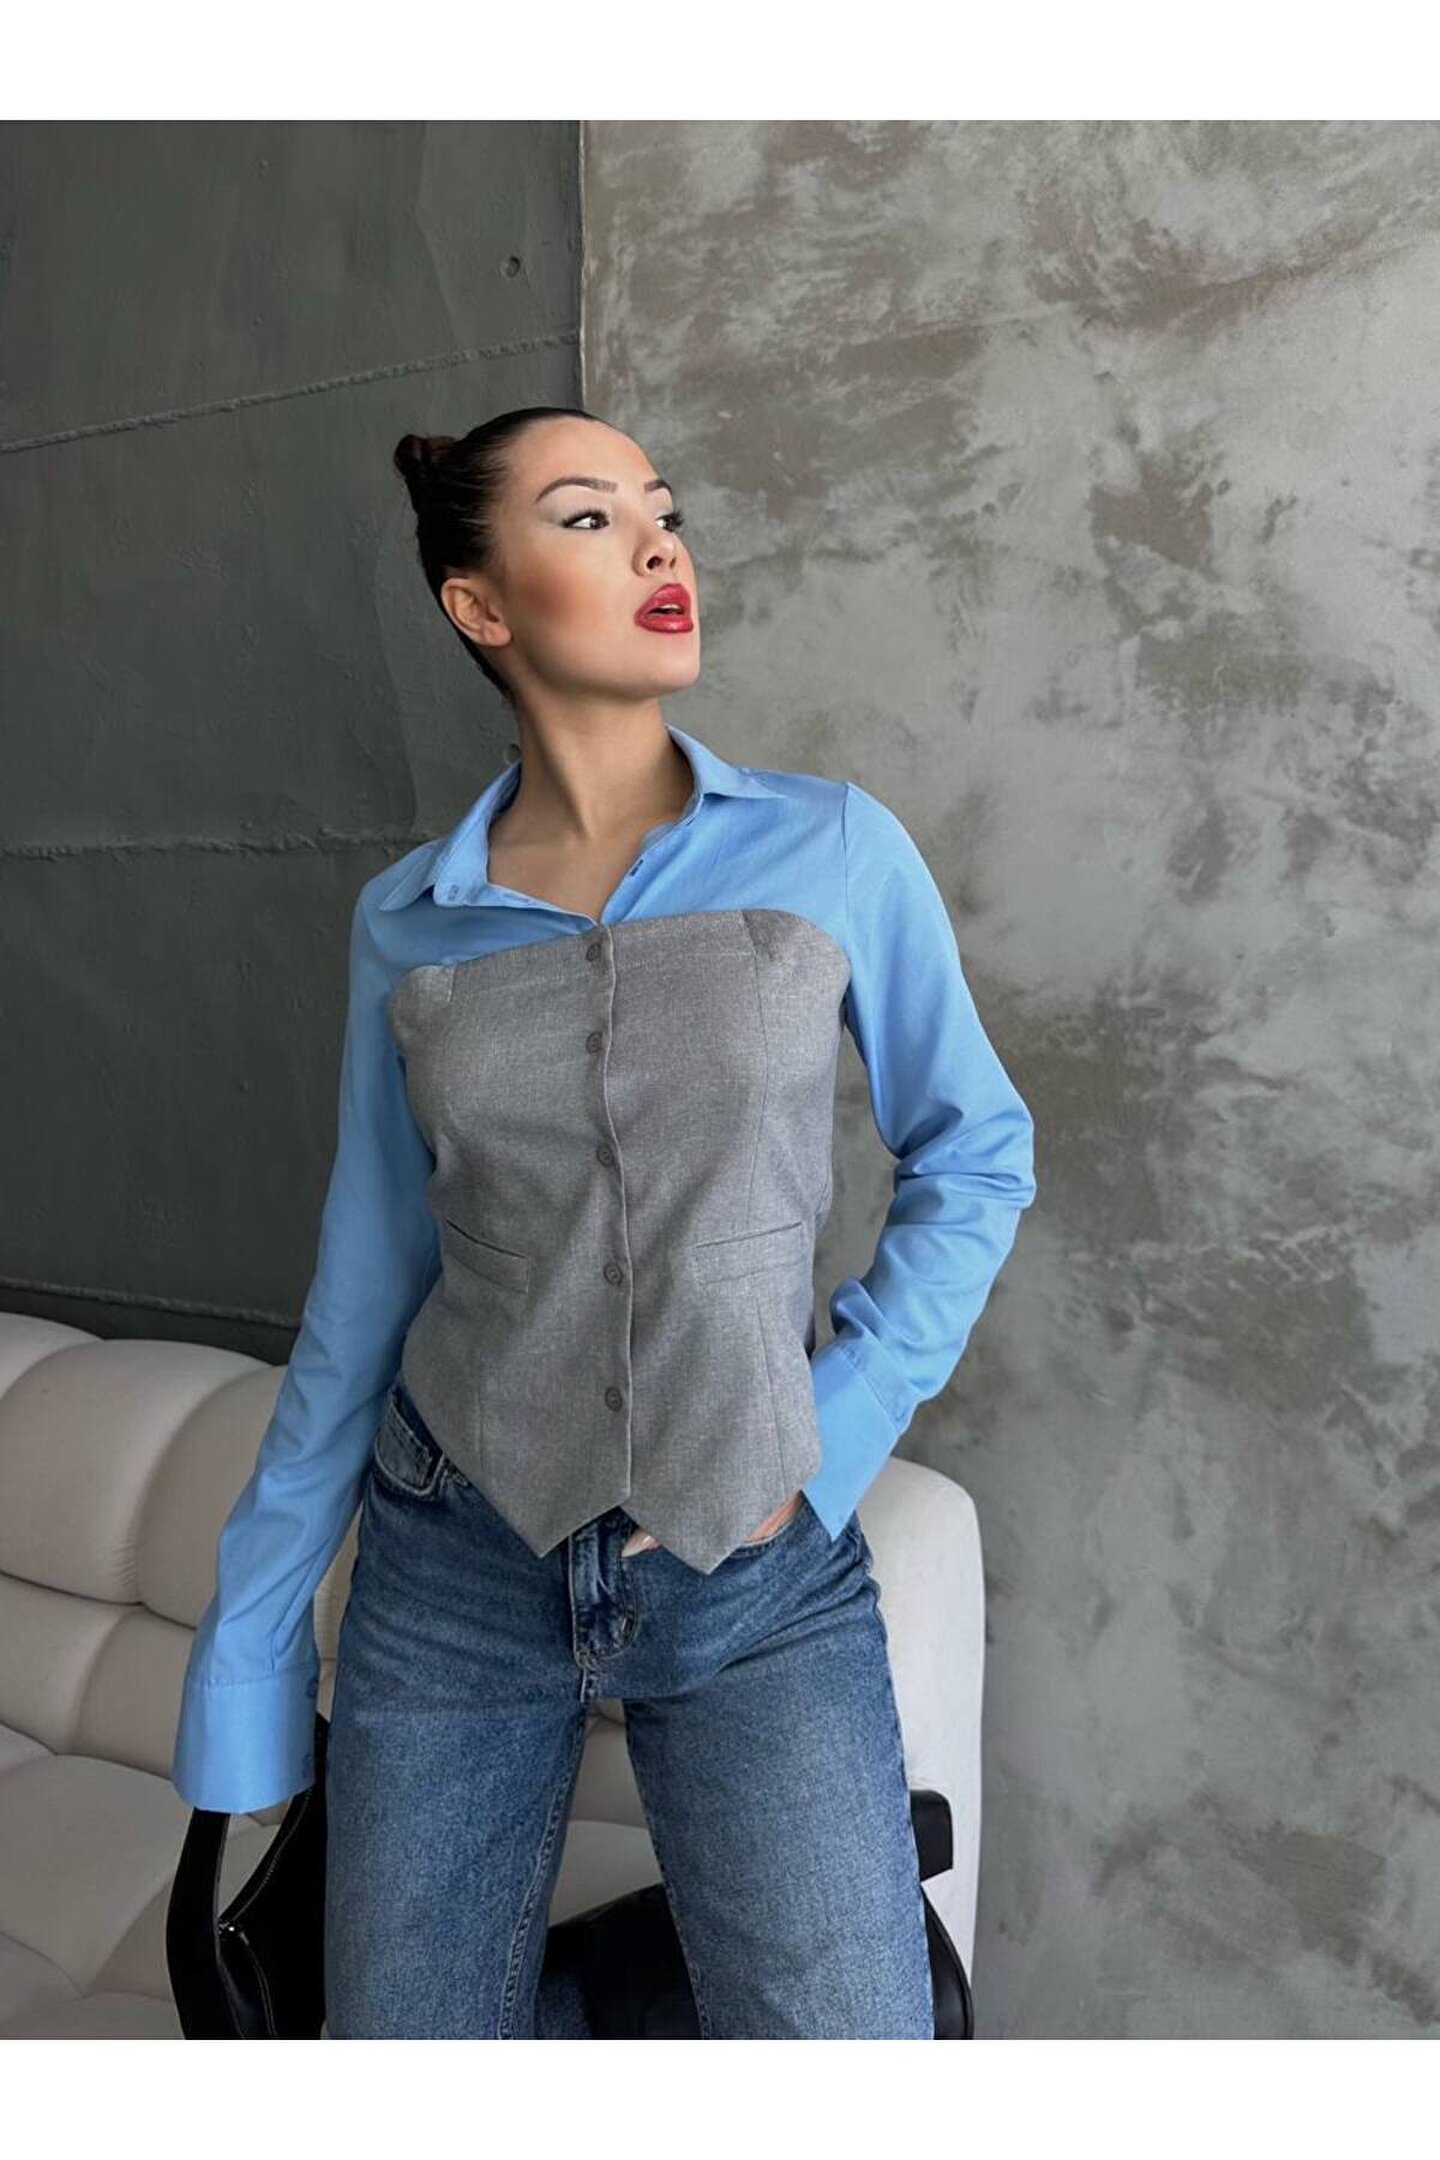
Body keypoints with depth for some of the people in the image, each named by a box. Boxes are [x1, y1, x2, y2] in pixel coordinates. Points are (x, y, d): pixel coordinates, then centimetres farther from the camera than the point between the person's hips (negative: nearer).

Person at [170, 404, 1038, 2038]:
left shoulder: (838, 851, -5)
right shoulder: (407, 922, -1)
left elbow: (976, 1156, 4)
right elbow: (366, 1285, 5)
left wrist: (835, 1433, -7)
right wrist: (250, 1628, 8)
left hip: (762, 1576, -1)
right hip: (455, 1567, 2)